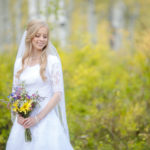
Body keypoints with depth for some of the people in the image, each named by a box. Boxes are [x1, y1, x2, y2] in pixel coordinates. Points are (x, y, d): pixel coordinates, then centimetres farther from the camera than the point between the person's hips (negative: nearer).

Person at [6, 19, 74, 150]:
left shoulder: (52, 61, -3)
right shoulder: (20, 62, 9)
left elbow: (58, 94, -6)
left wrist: (38, 117, -14)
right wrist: (19, 115, -5)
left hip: (45, 118, -3)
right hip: (23, 121, 4)